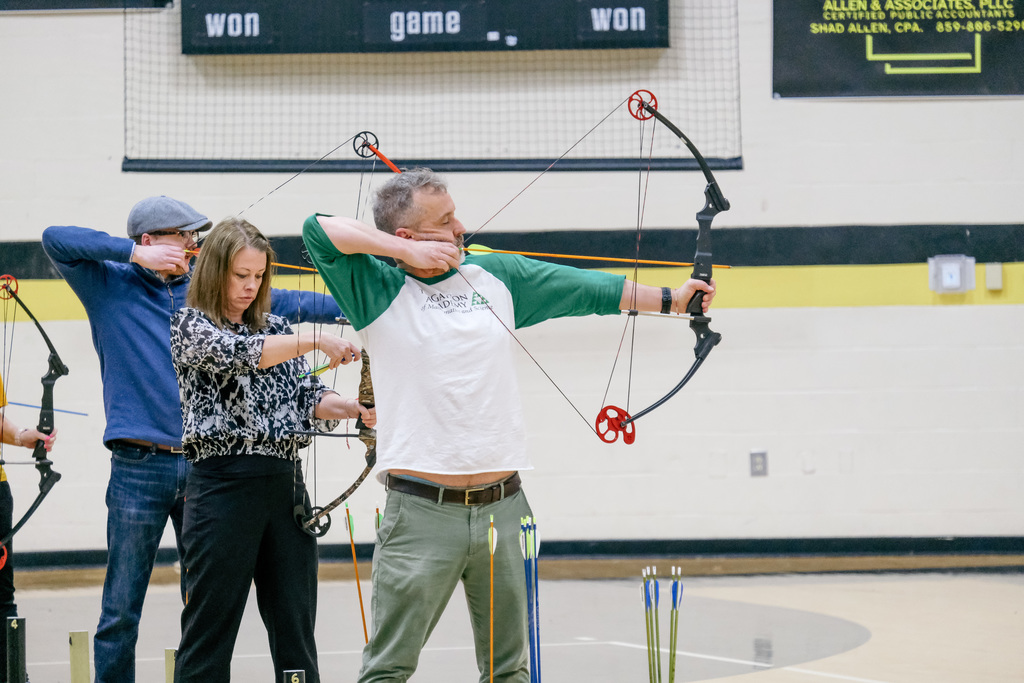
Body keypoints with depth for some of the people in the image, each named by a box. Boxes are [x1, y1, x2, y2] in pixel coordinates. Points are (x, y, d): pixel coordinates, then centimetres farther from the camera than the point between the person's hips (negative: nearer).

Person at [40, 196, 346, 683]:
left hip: (203, 462, 3)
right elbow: (55, 239, -6)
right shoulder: (110, 285, 4)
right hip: (139, 467, -3)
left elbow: (280, 303, 11)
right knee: (121, 610, -1)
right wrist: (136, 255, -10)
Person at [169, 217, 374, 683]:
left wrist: (356, 409, -10)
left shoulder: (276, 328, 16)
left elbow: (306, 397, 9)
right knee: (211, 626, -2)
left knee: (295, 625, 6)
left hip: (286, 483, 5)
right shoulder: (190, 325, 1)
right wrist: (313, 341, -25)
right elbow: (235, 351, -19)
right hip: (224, 483, -5)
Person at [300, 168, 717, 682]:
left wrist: (670, 298, 21)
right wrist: (407, 252, -11)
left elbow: (585, 288, 18)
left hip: (501, 507, 5)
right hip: (420, 513, -5)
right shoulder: (378, 290, -1)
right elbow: (318, 229, -12)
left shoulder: (496, 276, 12)